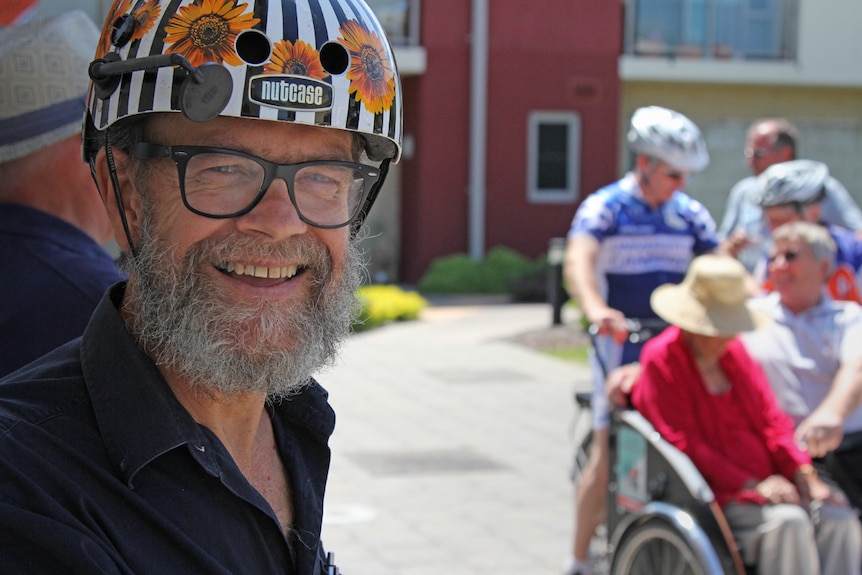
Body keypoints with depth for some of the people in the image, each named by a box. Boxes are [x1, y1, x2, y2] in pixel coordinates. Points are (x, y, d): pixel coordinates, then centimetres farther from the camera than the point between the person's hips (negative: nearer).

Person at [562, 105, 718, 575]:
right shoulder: (604, 207, -9)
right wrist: (595, 310, -46)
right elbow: (579, 261, -26)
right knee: (608, 453, -5)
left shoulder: (690, 214, 7)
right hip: (621, 343, -4)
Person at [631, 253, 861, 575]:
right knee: (787, 521, -32)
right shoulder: (661, 358, -3)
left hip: (770, 484, 6)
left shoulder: (735, 351, 17)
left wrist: (802, 472, -3)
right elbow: (684, 443, -10)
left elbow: (770, 417, 15)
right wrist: (750, 485, -16)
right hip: (717, 495, -6)